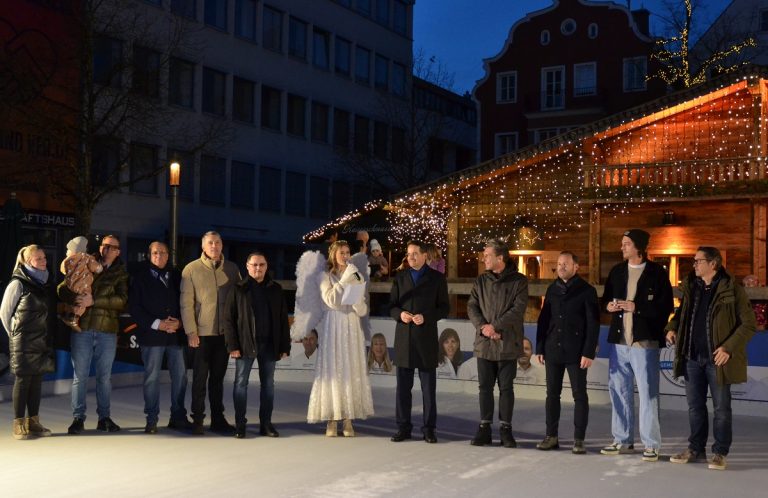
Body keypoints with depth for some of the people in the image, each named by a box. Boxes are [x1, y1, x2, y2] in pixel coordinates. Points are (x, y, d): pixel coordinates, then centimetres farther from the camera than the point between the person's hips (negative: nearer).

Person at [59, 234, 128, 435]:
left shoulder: (121, 274, 7)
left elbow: (121, 300, -8)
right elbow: (62, 290, 7)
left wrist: (94, 301, -18)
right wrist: (76, 298, -15)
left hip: (108, 330, 0)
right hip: (82, 328, 0)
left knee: (104, 376, 8)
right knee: (80, 375, 1)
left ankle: (104, 417, 17)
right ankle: (78, 418, 8)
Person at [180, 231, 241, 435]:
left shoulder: (232, 269, 7)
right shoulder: (191, 269, -2)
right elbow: (186, 303, -4)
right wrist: (191, 332, -10)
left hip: (225, 332, 3)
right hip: (202, 332, -3)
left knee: (218, 377, 11)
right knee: (200, 377, 2)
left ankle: (218, 419, 18)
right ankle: (198, 419, 10)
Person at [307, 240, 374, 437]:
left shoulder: (356, 276, 11)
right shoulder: (326, 277, 3)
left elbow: (362, 310, 9)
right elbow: (331, 300, -14)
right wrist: (344, 280, -16)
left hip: (352, 327, 3)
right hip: (333, 326, -3)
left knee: (352, 372, 0)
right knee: (333, 372, -5)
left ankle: (348, 420, 3)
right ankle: (332, 420, -1)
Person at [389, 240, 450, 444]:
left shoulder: (437, 278, 4)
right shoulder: (400, 277, 11)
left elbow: (444, 308, 1)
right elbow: (391, 306, 11)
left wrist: (426, 317, -14)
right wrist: (400, 314, -11)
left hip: (426, 339, -2)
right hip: (404, 338, 2)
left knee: (428, 387, 3)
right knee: (403, 386, 4)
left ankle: (428, 428, 10)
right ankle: (403, 427, 12)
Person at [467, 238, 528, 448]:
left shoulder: (518, 281, -2)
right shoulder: (481, 280, 9)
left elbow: (518, 310, -11)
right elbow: (472, 306, 3)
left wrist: (495, 326, -17)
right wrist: (482, 327, -13)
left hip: (507, 344, -3)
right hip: (484, 344, 3)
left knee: (506, 388, 4)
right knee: (485, 387, 6)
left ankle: (506, 429, 13)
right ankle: (484, 429, 14)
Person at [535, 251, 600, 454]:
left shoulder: (587, 291, -3)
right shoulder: (552, 289, 10)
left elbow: (593, 324, -7)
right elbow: (543, 319, 12)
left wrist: (589, 353, -13)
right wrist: (540, 348, 7)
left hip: (576, 352, -4)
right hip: (553, 350, 5)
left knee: (579, 395, 0)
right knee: (552, 394, 7)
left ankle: (579, 439, 6)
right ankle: (551, 436, 15)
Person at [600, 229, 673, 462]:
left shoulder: (657, 272, -4)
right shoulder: (617, 271, 12)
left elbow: (665, 306, -9)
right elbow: (606, 298, 22)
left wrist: (636, 307, -17)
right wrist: (609, 305, -1)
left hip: (644, 341, -6)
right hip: (619, 340, 6)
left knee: (647, 393, -4)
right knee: (618, 390, 11)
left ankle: (651, 444, 3)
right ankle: (623, 440, 22)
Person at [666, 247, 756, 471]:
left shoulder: (732, 290, -10)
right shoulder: (691, 287, 8)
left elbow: (748, 324, -10)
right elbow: (682, 313, 23)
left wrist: (729, 347, -18)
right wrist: (672, 328, 3)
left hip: (716, 358, -6)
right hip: (692, 357, 6)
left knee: (721, 408, 4)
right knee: (695, 406, 13)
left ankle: (720, 452, 14)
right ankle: (696, 448, 25)